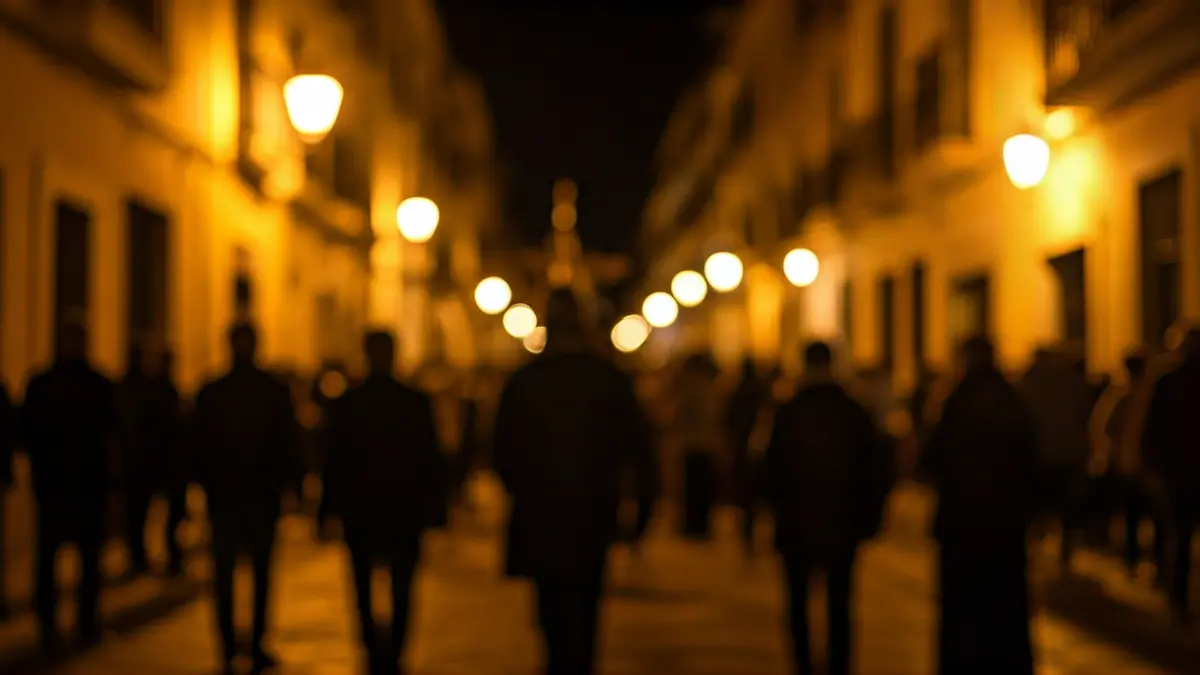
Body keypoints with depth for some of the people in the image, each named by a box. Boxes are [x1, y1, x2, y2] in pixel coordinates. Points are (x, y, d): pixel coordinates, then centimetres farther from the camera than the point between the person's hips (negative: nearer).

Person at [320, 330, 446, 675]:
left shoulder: (345, 404, -4)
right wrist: (436, 512, 1)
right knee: (400, 591, 8)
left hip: (359, 512, 1)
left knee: (364, 588, 13)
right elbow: (430, 461, -5)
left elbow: (332, 462, -2)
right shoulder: (417, 402, -6)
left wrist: (327, 511, 5)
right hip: (405, 511, 0)